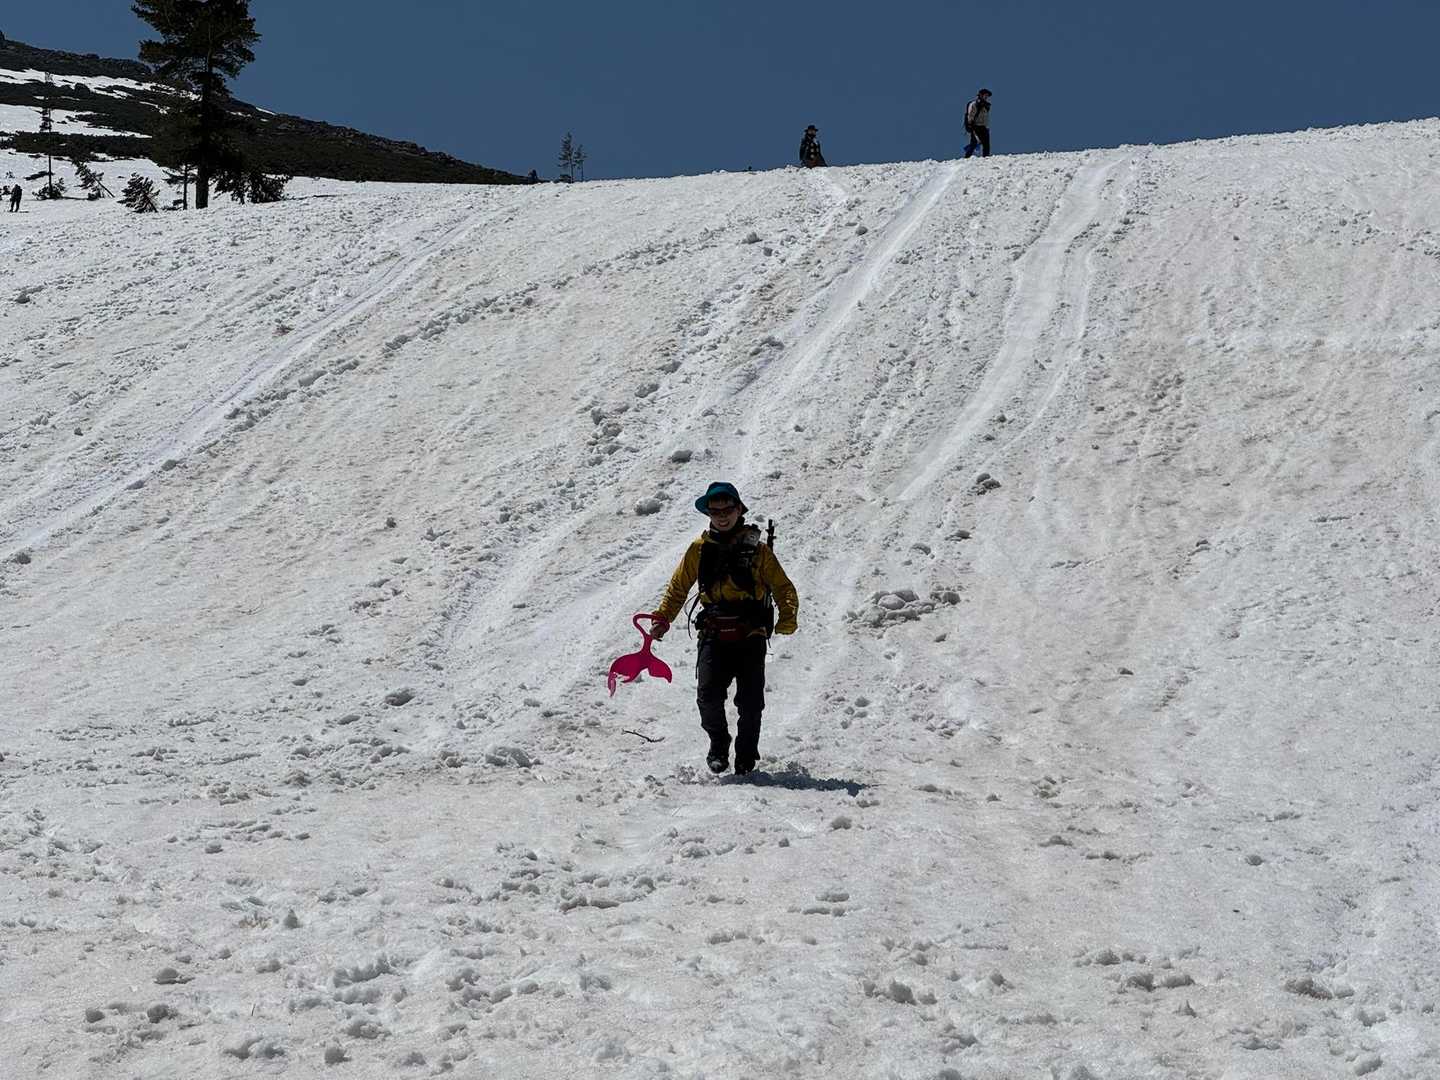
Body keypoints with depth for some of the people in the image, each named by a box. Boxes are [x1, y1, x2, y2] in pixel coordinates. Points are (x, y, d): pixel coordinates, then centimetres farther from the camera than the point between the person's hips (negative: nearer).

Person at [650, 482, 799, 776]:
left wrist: (787, 619, -13)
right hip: (713, 636, 1)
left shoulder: (757, 549, 5)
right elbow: (678, 586, 17)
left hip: (750, 635, -1)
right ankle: (718, 746, 12)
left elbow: (783, 587, 5)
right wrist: (663, 617, 3)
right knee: (709, 696, -13)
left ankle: (746, 754, 19)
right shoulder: (699, 549, 10)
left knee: (750, 701, -3)